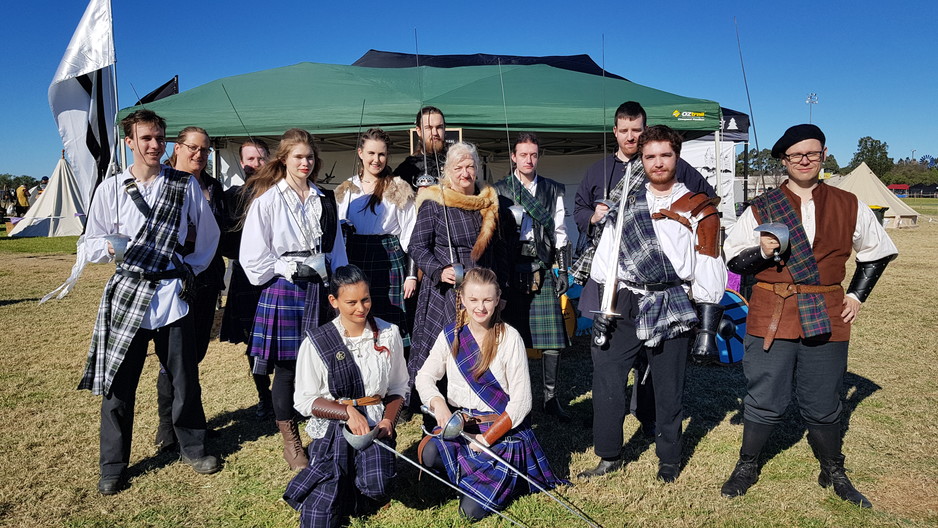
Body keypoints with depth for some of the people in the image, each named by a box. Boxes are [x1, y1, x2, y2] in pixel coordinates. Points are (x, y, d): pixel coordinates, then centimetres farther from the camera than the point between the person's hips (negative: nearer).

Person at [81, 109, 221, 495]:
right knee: (118, 382, 4)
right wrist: (110, 246, -16)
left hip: (171, 293, 0)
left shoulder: (185, 185, 3)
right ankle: (113, 465, 21)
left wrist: (192, 268, 7)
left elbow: (208, 232, 12)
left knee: (185, 377, 6)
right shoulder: (111, 188, 4)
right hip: (127, 292, 0)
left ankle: (192, 447, 27)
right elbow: (92, 244, 5)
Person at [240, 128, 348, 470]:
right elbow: (254, 253, -6)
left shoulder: (324, 199, 12)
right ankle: (290, 443, 16)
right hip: (283, 291, -4)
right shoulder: (267, 198, -4)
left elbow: (336, 247, 15)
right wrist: (283, 273, -5)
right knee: (286, 367, 2)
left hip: (320, 289, 4)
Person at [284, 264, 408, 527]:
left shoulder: (388, 334, 2)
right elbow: (304, 400, -4)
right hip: (332, 430, -1)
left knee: (377, 488, -25)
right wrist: (348, 412, -18)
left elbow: (398, 387, 9)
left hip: (375, 426, 2)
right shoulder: (316, 342, -5)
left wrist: (388, 420, -10)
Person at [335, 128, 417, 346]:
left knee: (389, 324, -3)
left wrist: (411, 275, -5)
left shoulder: (399, 190, 3)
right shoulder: (345, 191, 12)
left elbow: (410, 236, 0)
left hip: (389, 261, -3)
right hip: (354, 262, 3)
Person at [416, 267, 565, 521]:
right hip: (459, 423, 4)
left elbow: (521, 401, -12)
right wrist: (437, 402, -21)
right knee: (430, 453, -28)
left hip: (503, 430, -3)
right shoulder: (451, 335, -1)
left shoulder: (509, 338, -12)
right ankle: (472, 474, 5)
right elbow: (425, 376, 1)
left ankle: (510, 479, 17)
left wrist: (486, 438, -14)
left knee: (473, 509, -14)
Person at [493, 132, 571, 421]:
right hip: (510, 269, -1)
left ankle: (551, 397, 13)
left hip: (543, 270, 1)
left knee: (552, 338, 0)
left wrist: (562, 271, 6)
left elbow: (560, 234, 12)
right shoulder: (498, 191, 8)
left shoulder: (553, 190, 13)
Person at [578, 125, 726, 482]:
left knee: (669, 388, 8)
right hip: (624, 305, 2)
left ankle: (669, 459, 30)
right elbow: (607, 254, 8)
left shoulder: (698, 209, 2)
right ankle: (609, 456, 19)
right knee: (606, 379, 1)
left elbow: (709, 274, -1)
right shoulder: (626, 198, 10)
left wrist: (708, 327, -5)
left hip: (670, 309, -2)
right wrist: (602, 304, 2)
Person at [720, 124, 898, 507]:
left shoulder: (849, 206, 6)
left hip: (826, 319, 2)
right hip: (770, 318, -1)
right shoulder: (761, 208, 1)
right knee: (765, 401, 3)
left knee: (823, 406, 11)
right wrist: (761, 253, -16)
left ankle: (834, 474, 33)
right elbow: (733, 259, 3)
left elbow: (877, 252, 19)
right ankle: (747, 466, 24)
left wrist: (857, 295, 11)